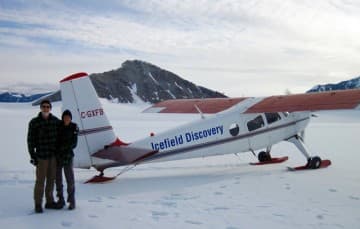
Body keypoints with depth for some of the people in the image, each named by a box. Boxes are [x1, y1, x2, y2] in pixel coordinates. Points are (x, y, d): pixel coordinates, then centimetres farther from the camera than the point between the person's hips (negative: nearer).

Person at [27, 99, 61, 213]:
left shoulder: (56, 121, 2)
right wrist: (32, 156, -10)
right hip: (41, 156, -4)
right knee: (40, 180, -2)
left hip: (53, 155, 4)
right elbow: (30, 140, -6)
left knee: (51, 179, 11)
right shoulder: (34, 122, -8)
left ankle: (49, 202, 22)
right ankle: (38, 204, 10)